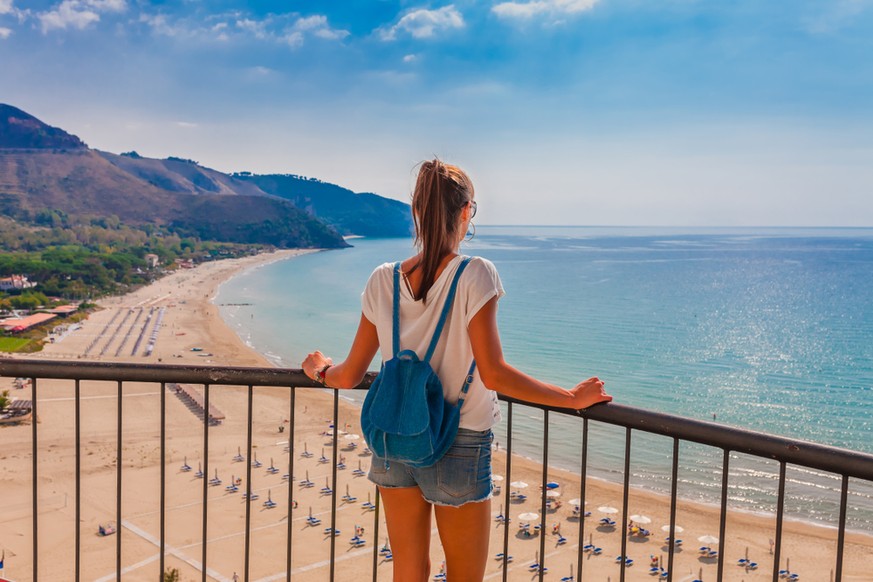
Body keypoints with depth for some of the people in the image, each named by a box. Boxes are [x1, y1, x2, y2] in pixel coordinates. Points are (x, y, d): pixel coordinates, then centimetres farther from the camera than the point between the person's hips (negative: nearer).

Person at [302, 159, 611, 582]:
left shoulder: (382, 280, -4)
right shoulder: (474, 275, -16)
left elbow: (349, 376, 2)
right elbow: (493, 375, -20)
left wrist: (321, 371, 24)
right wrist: (572, 398, -12)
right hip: (459, 450, -4)